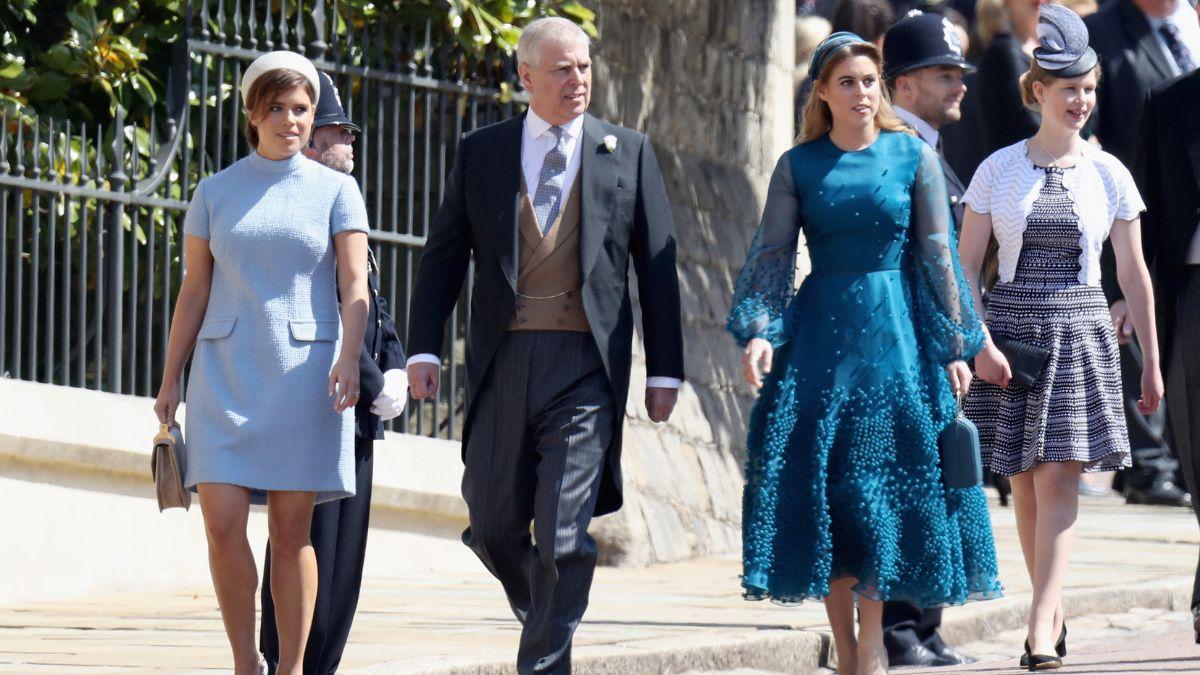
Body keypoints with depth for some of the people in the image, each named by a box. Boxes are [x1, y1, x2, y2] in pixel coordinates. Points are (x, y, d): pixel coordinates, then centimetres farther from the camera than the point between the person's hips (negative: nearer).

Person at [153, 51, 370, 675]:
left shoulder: (335, 191, 5)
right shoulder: (216, 192, 9)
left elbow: (354, 285, -2)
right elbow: (194, 291, 11)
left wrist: (348, 358, -18)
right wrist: (170, 379, 7)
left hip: (304, 374, -1)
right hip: (226, 373, 1)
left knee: (291, 531, -2)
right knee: (223, 524, -9)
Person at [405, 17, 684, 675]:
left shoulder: (628, 152, 8)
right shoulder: (480, 153, 9)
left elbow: (657, 267, 8)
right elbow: (442, 256, 9)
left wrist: (664, 370, 3)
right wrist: (424, 349, -1)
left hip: (586, 366, -2)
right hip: (502, 364, 2)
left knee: (563, 534, -10)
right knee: (493, 526, 7)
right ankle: (544, 614, 34)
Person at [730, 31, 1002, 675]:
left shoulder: (914, 157, 3)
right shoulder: (798, 166, 5)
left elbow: (938, 256, 3)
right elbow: (770, 255, 2)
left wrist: (953, 345, -1)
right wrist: (756, 331, -13)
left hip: (896, 331, -1)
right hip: (819, 331, 1)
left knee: (882, 482, -6)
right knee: (823, 485, -1)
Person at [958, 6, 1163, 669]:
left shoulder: (1108, 174, 4)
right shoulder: (998, 170, 1)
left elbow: (1133, 273, 9)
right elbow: (966, 267, 2)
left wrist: (1152, 362, 10)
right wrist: (980, 342, -10)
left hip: (1080, 334, -1)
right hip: (1011, 327, 1)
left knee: (1057, 479, -11)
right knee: (1024, 485, 5)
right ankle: (1052, 610, 19)